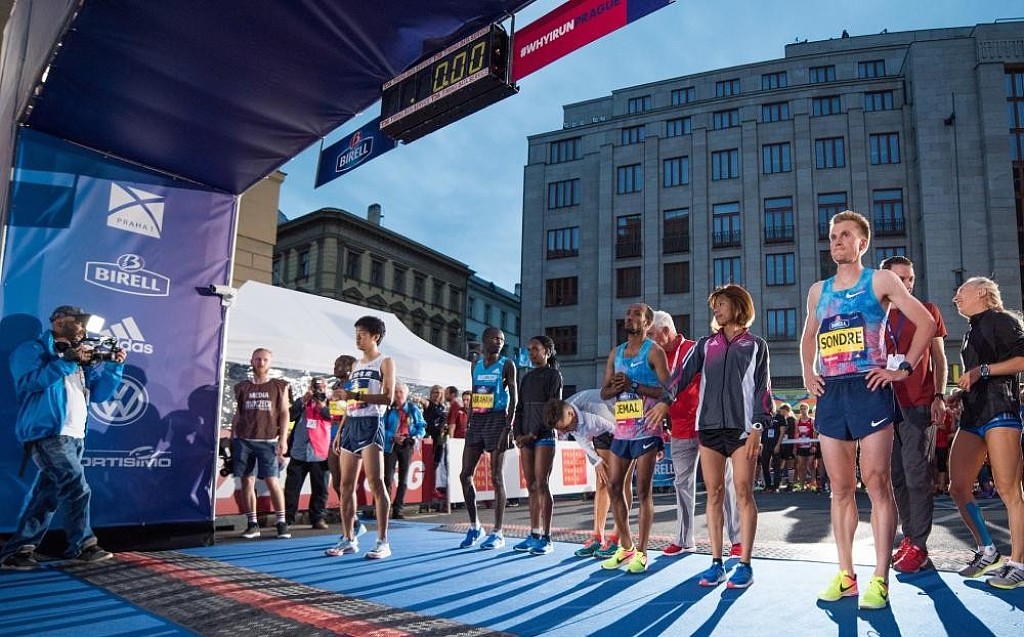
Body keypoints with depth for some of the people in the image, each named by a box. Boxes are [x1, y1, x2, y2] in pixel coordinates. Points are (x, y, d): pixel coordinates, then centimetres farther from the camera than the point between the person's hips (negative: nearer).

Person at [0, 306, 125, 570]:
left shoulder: (81, 356, 22)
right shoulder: (32, 349, 2)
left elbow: (99, 393, 17)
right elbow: (29, 381, -16)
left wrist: (115, 366, 4)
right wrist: (66, 362, -19)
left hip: (75, 436, 8)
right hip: (48, 434, -8)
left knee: (47, 494, 8)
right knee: (77, 489, -11)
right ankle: (82, 545, 2)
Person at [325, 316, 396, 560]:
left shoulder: (385, 362, -1)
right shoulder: (356, 365, 21)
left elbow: (388, 397, -14)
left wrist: (354, 395, -20)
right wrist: (341, 430, 15)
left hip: (371, 423, -8)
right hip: (352, 424, 8)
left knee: (375, 482, -12)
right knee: (346, 484, 6)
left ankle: (383, 541, -9)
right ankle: (348, 539, 13)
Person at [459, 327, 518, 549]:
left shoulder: (506, 365, -1)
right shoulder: (476, 364, 15)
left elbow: (513, 397, -7)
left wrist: (508, 426, -16)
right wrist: (468, 422, 12)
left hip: (496, 420, -6)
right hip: (476, 420, 6)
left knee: (496, 477, -4)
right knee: (465, 475, 5)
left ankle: (498, 533, 4)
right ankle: (474, 526, 19)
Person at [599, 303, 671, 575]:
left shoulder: (654, 351, -3)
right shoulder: (615, 353, 16)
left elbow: (668, 390, -12)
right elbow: (604, 392, 15)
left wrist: (634, 385, -17)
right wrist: (616, 387, -7)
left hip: (646, 430, -6)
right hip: (621, 429, 6)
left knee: (643, 491, -2)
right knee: (614, 486, 7)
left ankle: (641, 552, 7)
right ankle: (625, 546, 19)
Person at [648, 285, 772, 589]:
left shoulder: (755, 345, 7)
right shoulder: (706, 345, 15)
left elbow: (763, 389, 2)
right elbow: (684, 372, 2)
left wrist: (757, 428, -7)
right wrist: (666, 400, -14)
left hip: (742, 427, -3)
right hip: (709, 426, 3)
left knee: (743, 493, -4)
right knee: (714, 494, 4)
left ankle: (745, 564, 2)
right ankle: (717, 562, 9)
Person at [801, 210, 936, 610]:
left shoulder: (880, 281, 3)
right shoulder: (818, 291, 16)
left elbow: (926, 322, -1)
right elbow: (808, 337, 29)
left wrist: (904, 368, -7)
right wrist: (808, 374, 14)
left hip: (868, 388, -5)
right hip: (830, 394, 5)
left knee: (876, 482, -6)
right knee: (840, 487, 7)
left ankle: (880, 579, -1)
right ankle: (845, 576, 13)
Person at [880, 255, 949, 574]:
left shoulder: (927, 311, 8)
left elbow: (939, 358, 9)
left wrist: (939, 397, -3)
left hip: (919, 404, -3)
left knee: (917, 474, -7)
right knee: (896, 476, 5)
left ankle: (918, 546, -3)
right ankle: (909, 537, 15)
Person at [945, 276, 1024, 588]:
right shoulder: (971, 332, 25)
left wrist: (982, 370, -16)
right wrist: (960, 393, 16)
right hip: (972, 416, 9)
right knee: (958, 487, 3)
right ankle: (987, 551, 15)